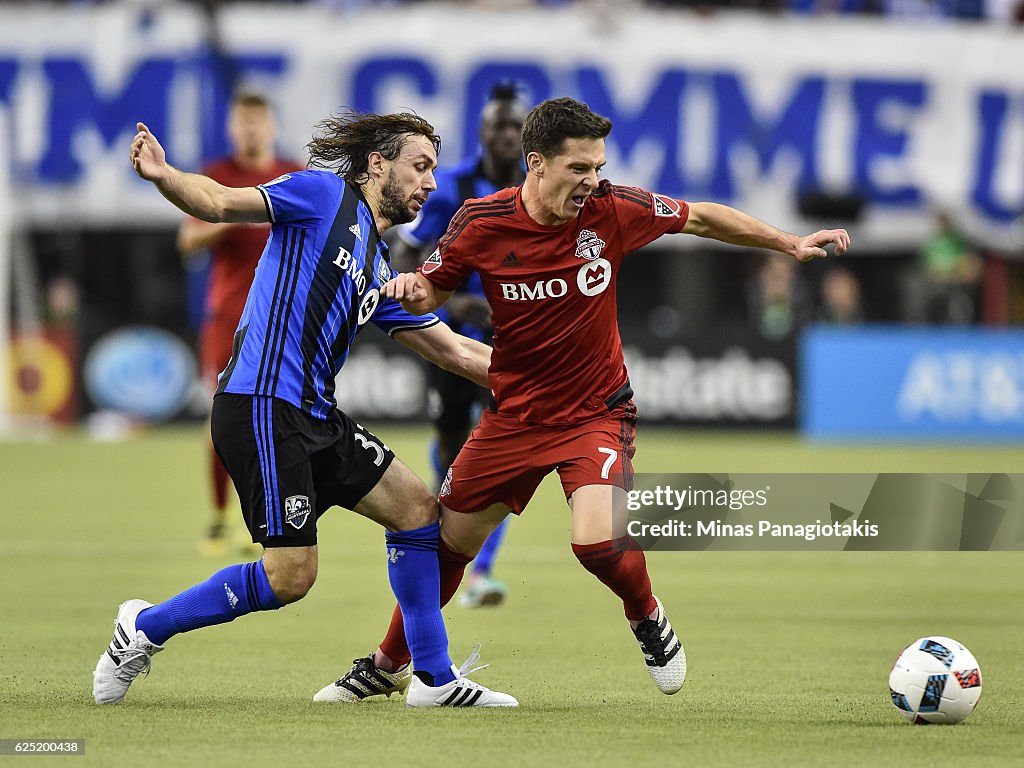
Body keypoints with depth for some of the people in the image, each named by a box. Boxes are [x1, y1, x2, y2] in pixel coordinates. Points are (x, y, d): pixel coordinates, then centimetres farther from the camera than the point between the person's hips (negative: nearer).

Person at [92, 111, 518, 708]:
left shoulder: (381, 271, 21)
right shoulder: (325, 194, 0)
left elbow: (454, 350, 26)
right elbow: (221, 203, -9)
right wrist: (165, 178, -29)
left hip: (313, 414, 9)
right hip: (261, 405, -9)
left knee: (417, 508, 9)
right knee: (290, 577, -11)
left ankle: (433, 678, 16)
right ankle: (146, 628, 7)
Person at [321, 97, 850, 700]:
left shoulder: (611, 210, -16)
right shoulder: (482, 223, -15)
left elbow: (703, 219, 0)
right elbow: (433, 292, -1)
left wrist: (790, 243, 2)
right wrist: (411, 290, -24)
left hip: (597, 412, -2)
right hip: (515, 415, 2)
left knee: (599, 542, -25)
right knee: (449, 541, 9)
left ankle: (649, 620, 9)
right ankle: (388, 663, 33)